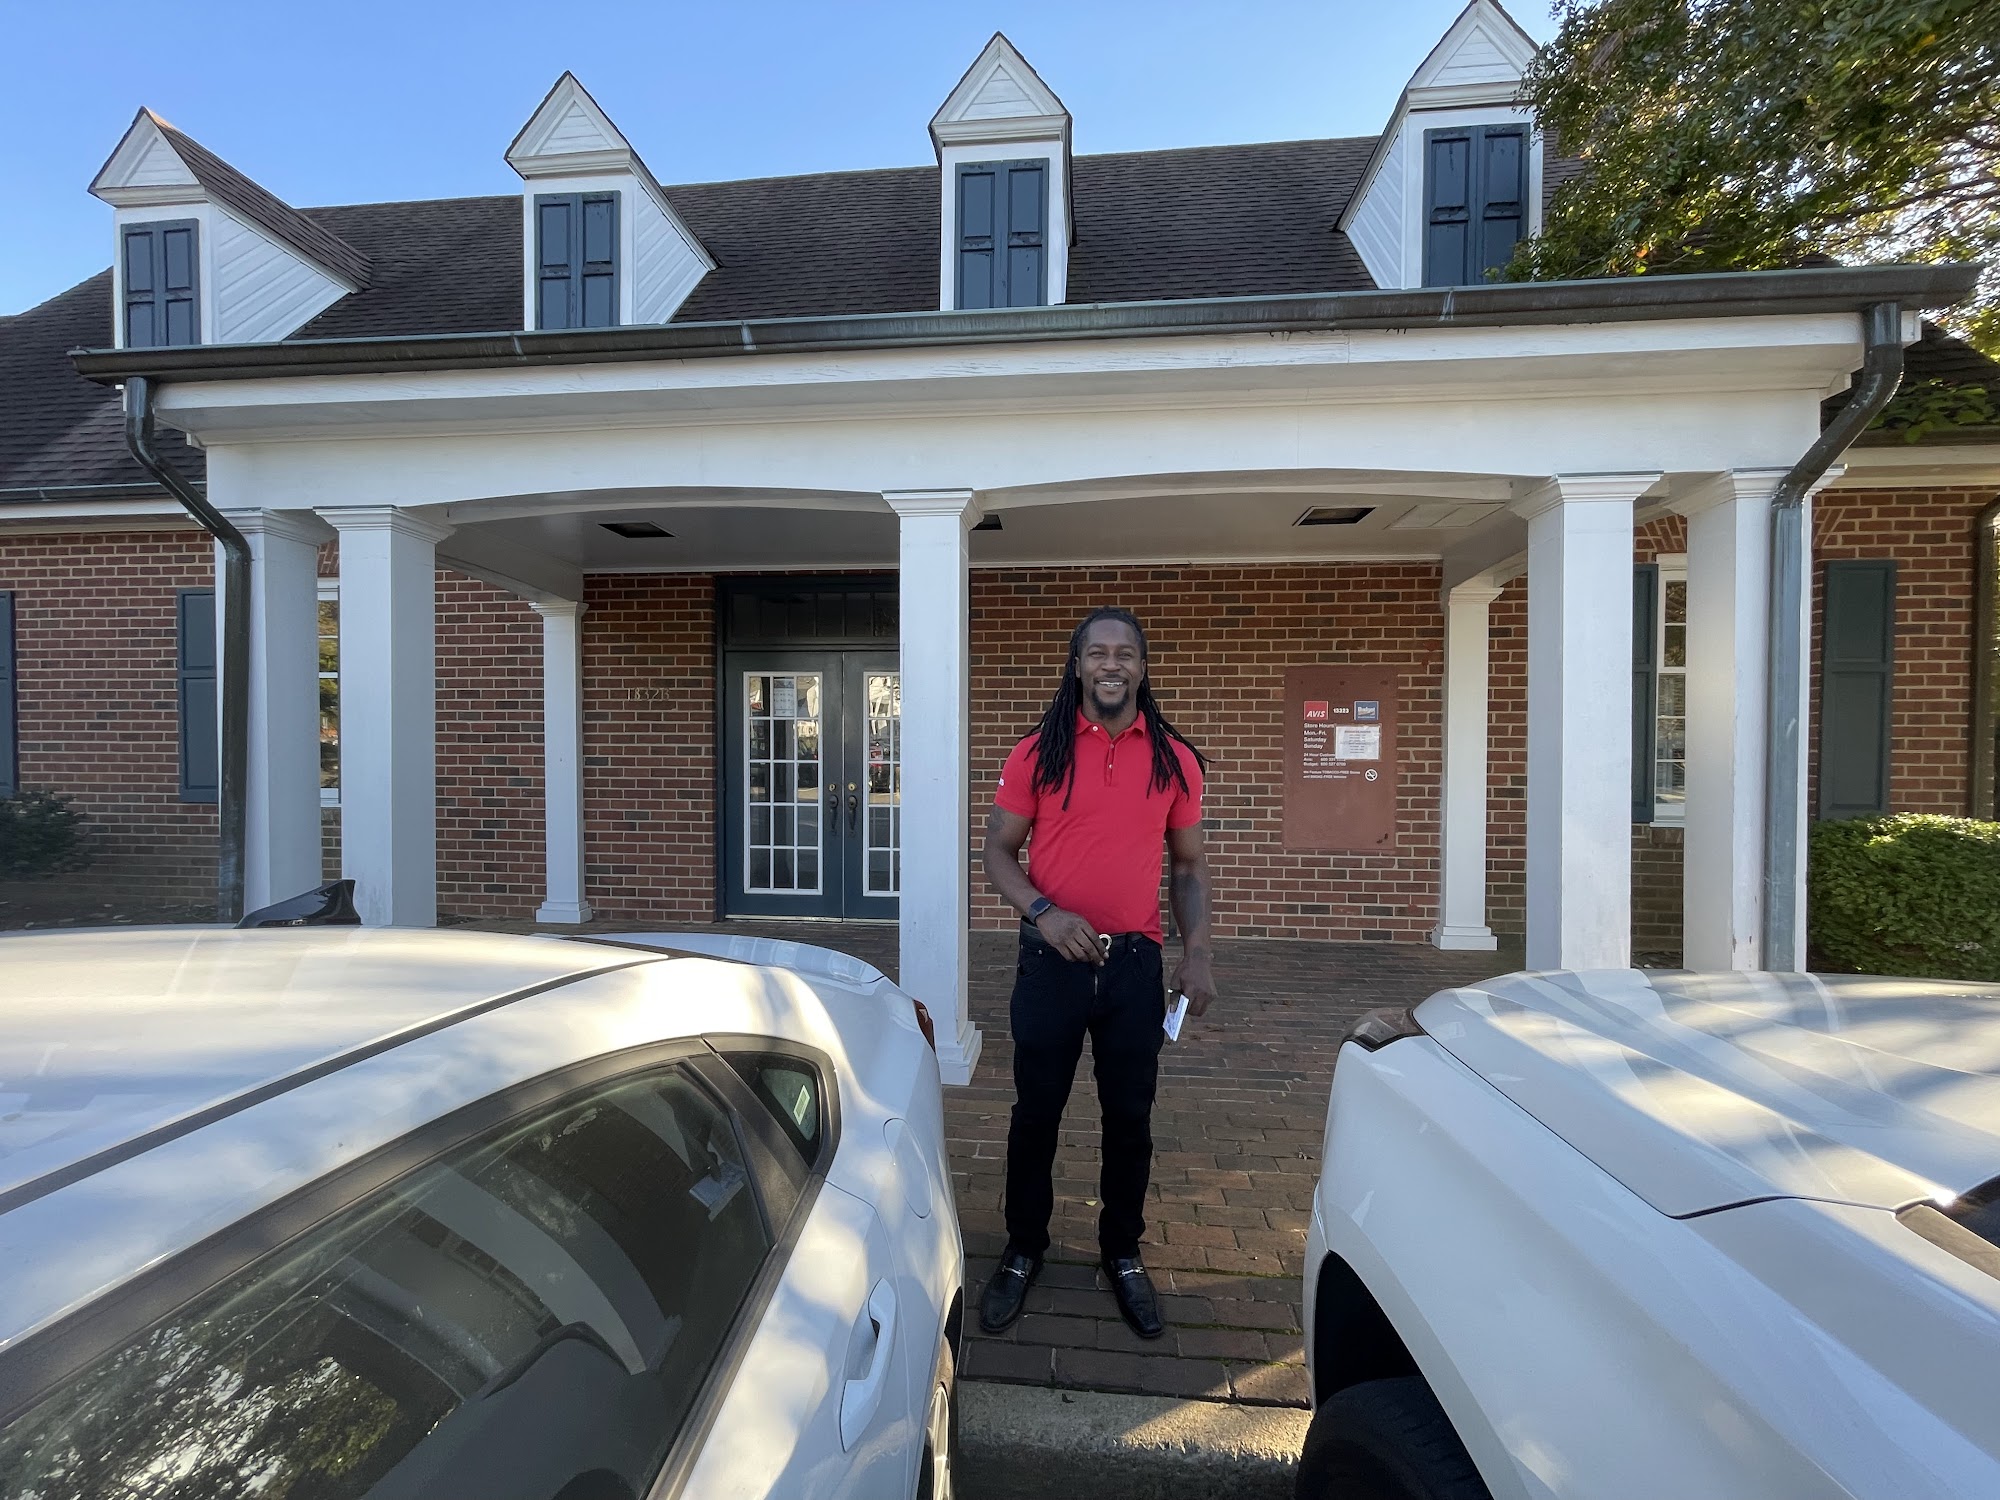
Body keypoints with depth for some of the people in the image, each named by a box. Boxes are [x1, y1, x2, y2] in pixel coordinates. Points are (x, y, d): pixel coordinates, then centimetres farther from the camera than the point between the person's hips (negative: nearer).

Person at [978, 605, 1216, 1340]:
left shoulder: (1175, 759, 1)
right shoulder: (1038, 753, -4)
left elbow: (1189, 866, 7)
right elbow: (998, 850, -1)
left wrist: (1196, 955, -3)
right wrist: (1042, 912, -17)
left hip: (1135, 962, 1)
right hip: (1051, 959, -1)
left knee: (1130, 1117, 15)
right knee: (1036, 1112, 13)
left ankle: (1122, 1253, 38)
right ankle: (1023, 1251, 36)